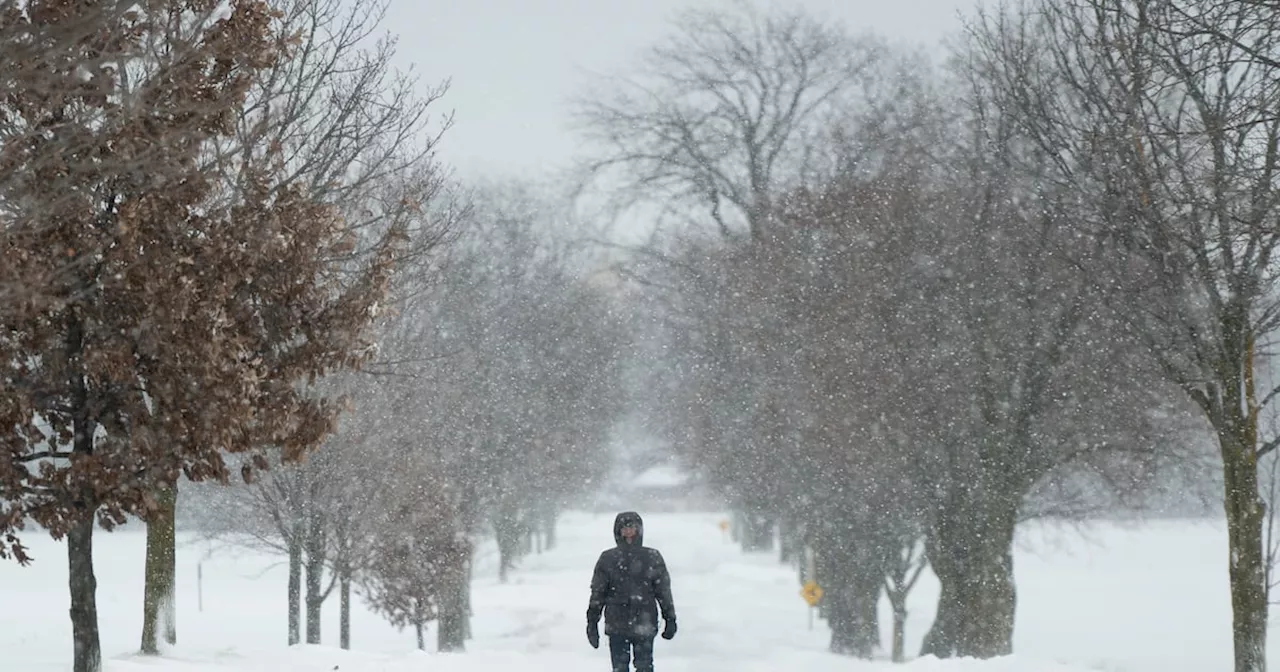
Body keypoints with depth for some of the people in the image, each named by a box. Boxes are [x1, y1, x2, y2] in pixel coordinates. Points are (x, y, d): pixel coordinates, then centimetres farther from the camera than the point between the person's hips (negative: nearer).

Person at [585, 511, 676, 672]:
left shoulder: (652, 558, 3)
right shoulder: (608, 559, 4)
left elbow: (664, 591, 8)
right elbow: (597, 592, 7)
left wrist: (670, 619, 6)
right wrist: (592, 622, 4)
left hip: (644, 625, -1)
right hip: (617, 627, 1)